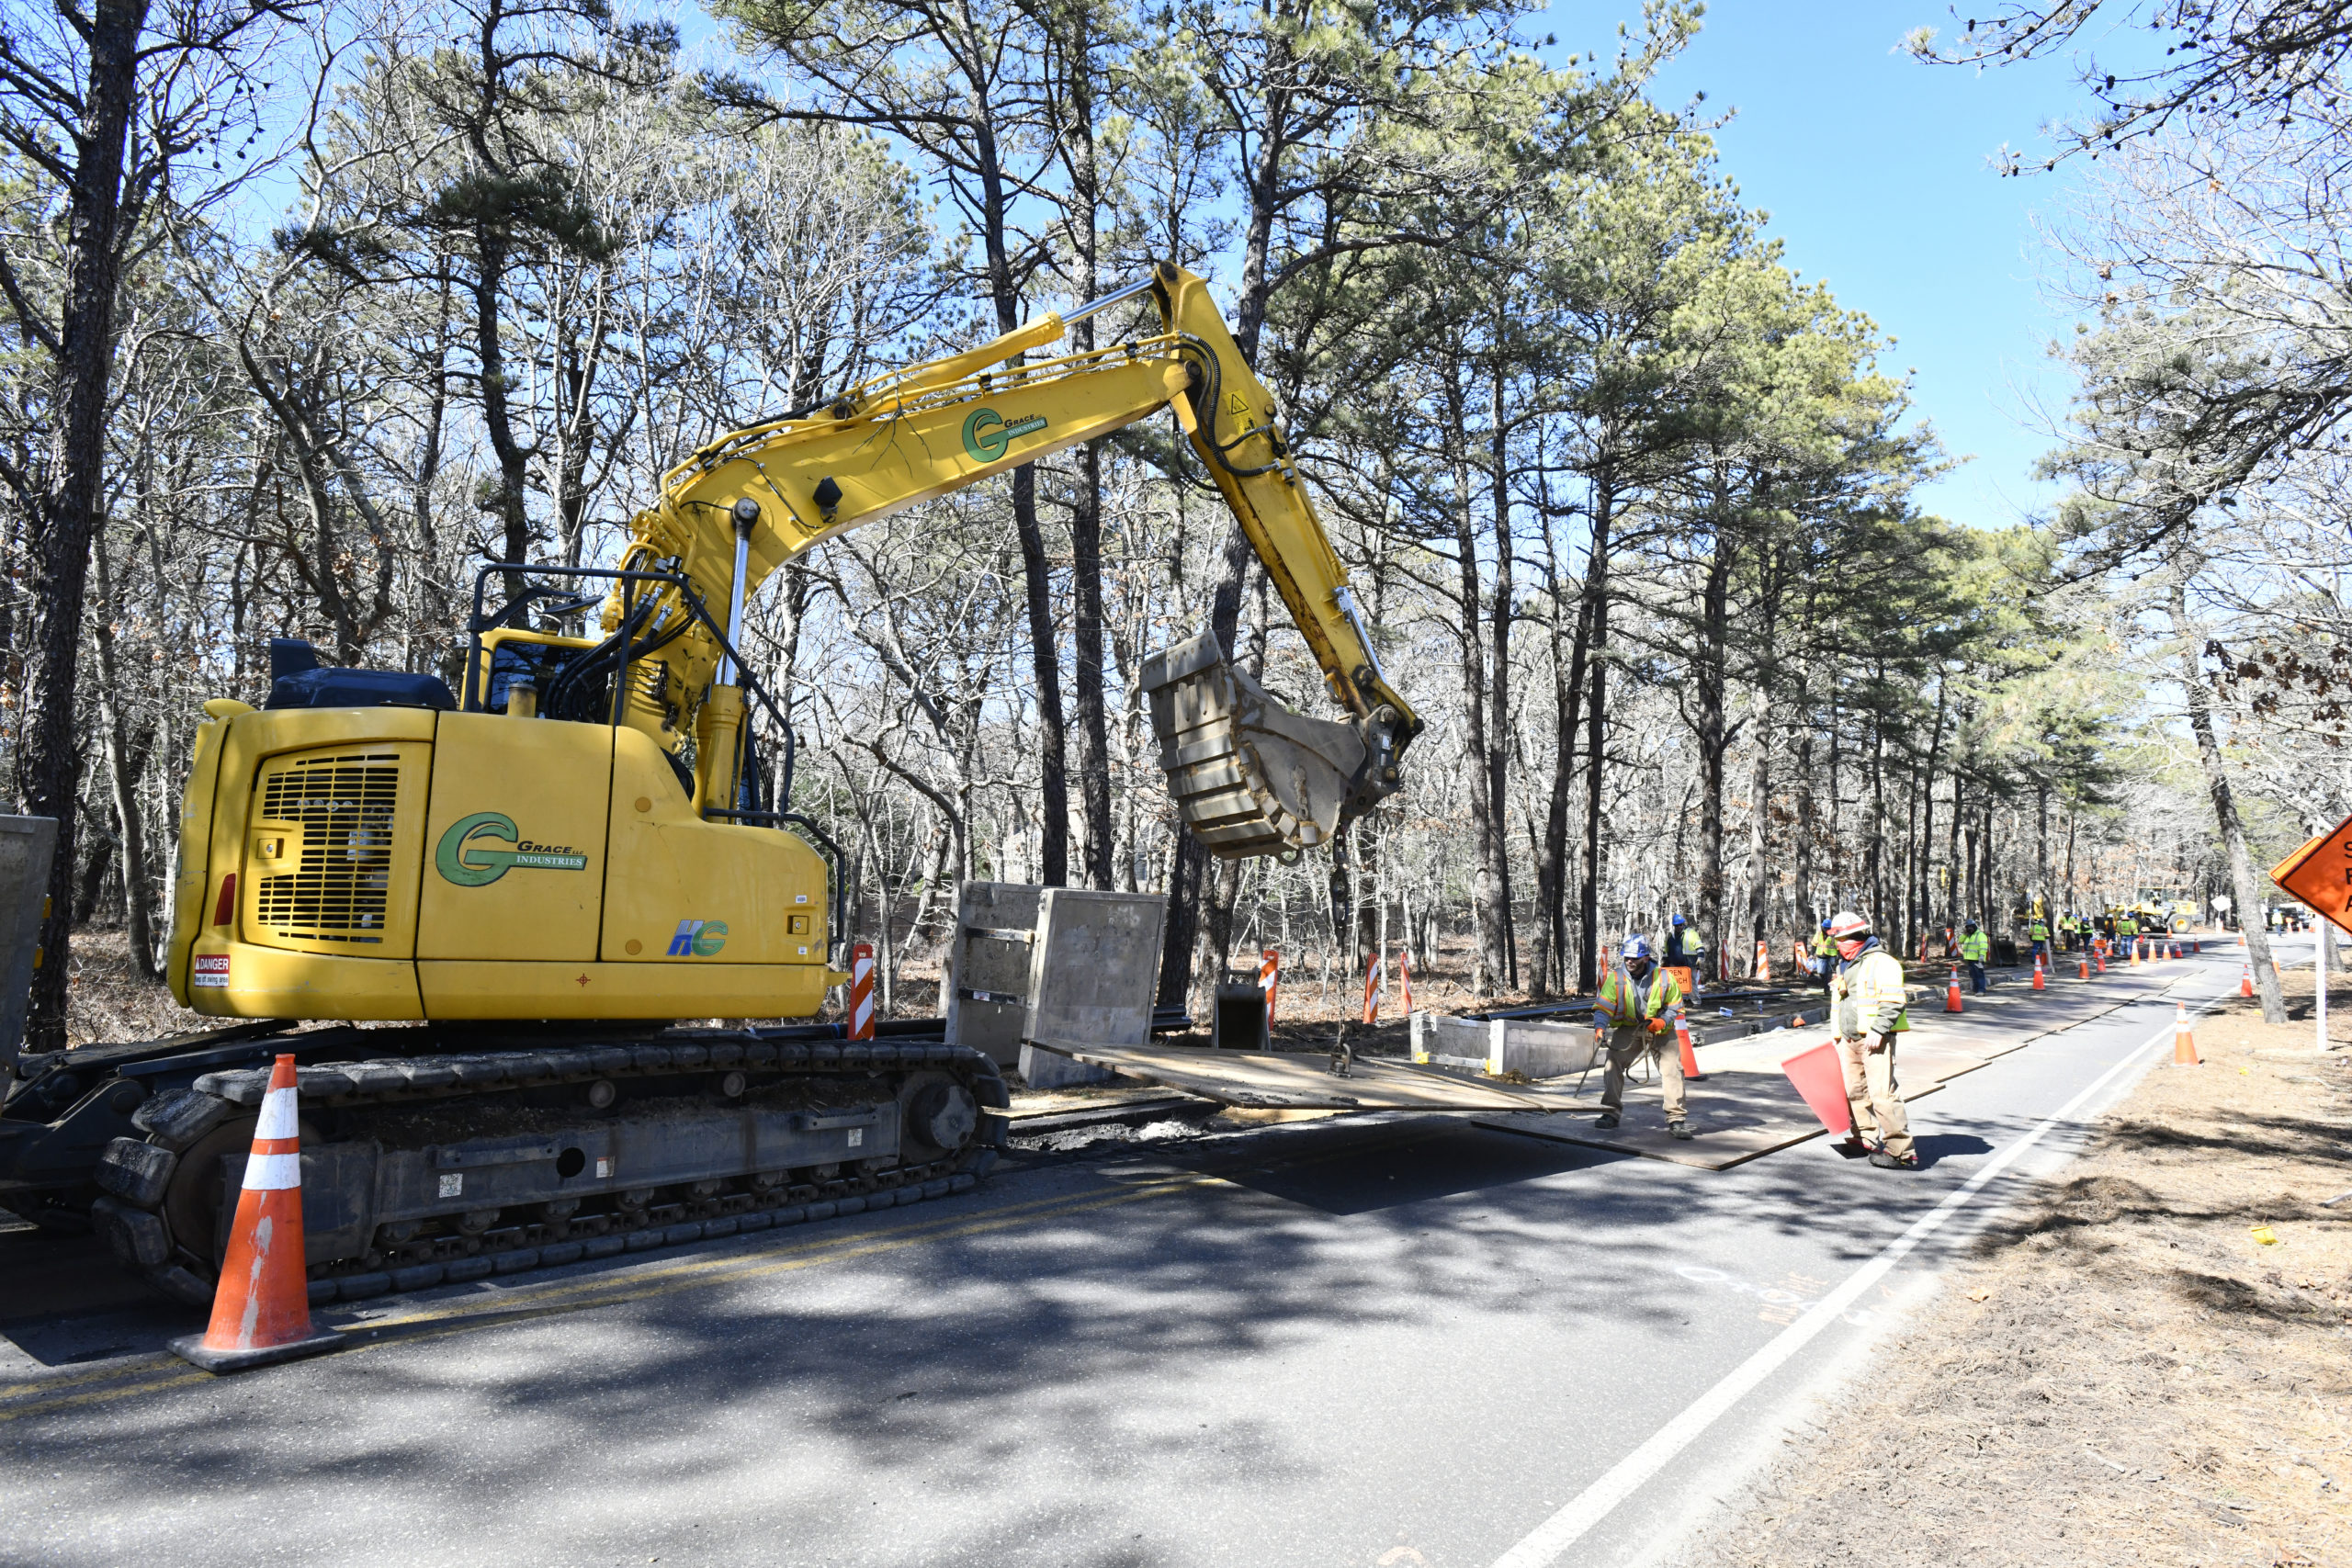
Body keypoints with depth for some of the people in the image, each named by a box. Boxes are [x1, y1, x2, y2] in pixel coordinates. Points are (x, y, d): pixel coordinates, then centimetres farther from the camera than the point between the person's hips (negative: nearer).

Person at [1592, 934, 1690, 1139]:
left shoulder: (1662, 977, -11)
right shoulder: (1616, 978, -10)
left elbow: (1675, 1005, 1)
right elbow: (1603, 1006, -13)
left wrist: (1663, 1021, -16)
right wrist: (1600, 1028, -30)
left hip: (1660, 1030, -1)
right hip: (1628, 1028, 1)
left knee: (1672, 1068, -9)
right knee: (1613, 1063, -12)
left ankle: (1675, 1118, 1)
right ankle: (1610, 1113, 0)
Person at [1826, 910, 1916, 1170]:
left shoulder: (1881, 961, -8)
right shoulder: (1844, 966, 19)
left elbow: (1893, 1000, -15)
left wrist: (1877, 1030, -21)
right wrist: (1838, 1037, 22)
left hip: (1875, 1039, -9)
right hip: (1849, 1040, 9)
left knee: (1882, 1094, -14)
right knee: (1853, 1091, 13)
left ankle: (1902, 1153, -12)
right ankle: (1868, 1137, 29)